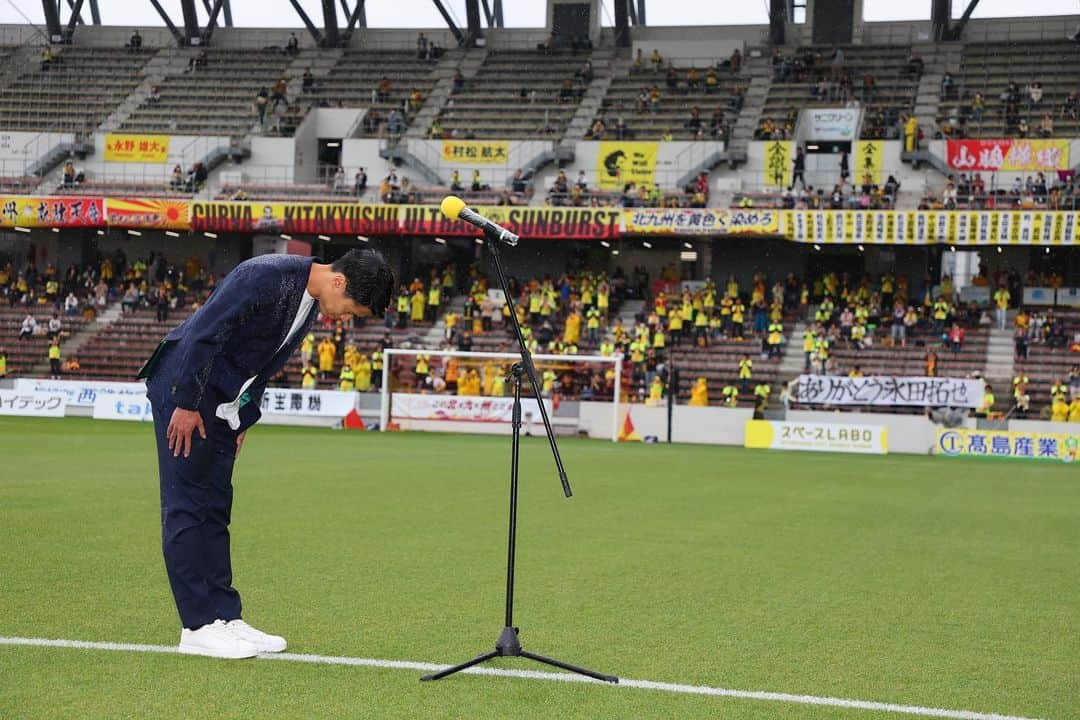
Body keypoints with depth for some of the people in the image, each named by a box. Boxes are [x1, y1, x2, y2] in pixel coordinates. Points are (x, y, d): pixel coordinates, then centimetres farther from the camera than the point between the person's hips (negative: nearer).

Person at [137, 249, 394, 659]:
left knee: (215, 510, 8)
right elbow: (203, 334, -23)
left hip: (223, 404, 9)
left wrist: (245, 418, 13)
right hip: (184, 390, -9)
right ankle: (197, 628, -6)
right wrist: (186, 404, -20)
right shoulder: (266, 277, -23)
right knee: (187, 506, -7)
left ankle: (225, 617, 11)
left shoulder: (312, 304, 6)